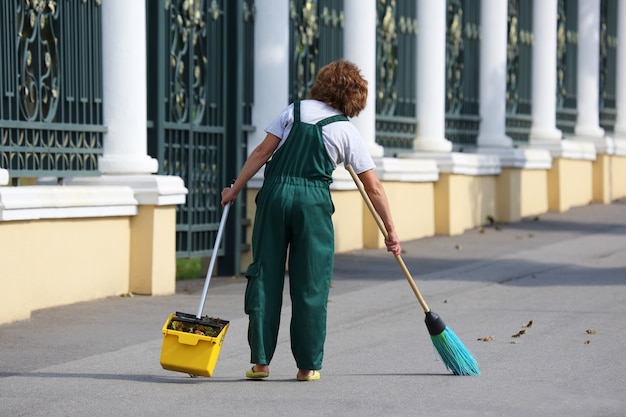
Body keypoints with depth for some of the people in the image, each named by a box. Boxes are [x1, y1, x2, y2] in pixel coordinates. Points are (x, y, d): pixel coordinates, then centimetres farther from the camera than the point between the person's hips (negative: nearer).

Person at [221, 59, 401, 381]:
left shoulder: (294, 111, 9)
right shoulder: (347, 131, 6)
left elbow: (262, 153, 3)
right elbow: (373, 189, 7)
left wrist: (235, 189, 9)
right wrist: (391, 232, 14)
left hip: (275, 194, 2)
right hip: (313, 201, -1)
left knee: (265, 275, 7)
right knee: (311, 284, 6)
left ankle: (260, 360, 7)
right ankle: (308, 364, 8)